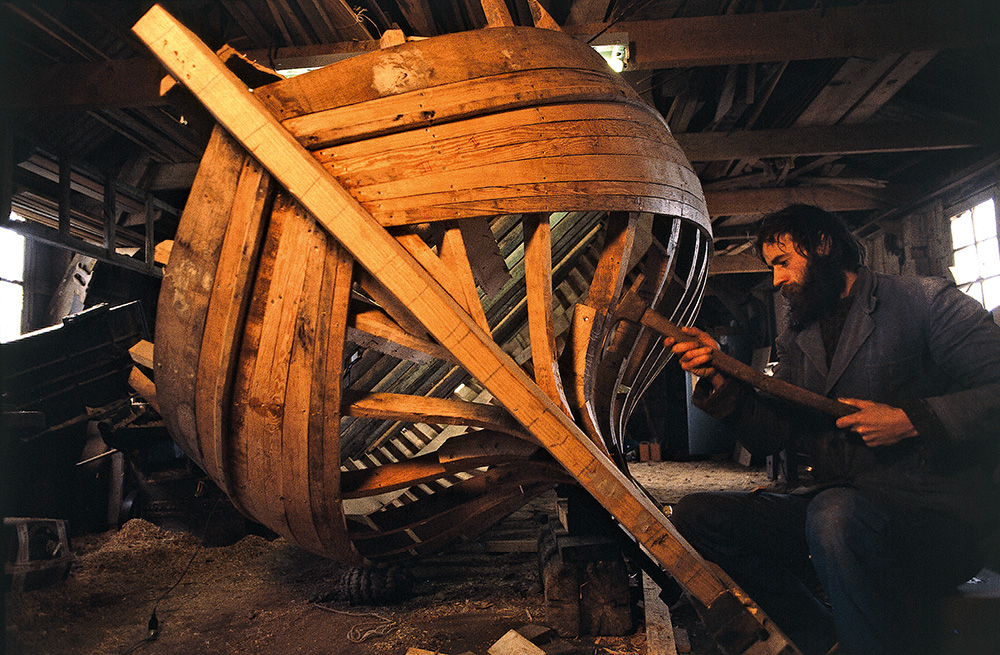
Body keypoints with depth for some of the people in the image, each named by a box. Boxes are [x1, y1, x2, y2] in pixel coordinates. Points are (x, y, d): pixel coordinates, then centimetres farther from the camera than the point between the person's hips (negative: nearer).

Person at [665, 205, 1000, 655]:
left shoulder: (922, 300, 0)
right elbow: (769, 436, 9)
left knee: (836, 515, -39)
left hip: (934, 507, -6)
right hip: (831, 497, 7)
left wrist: (912, 420, -18)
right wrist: (722, 381, -6)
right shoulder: (797, 342, 17)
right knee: (695, 516, -9)